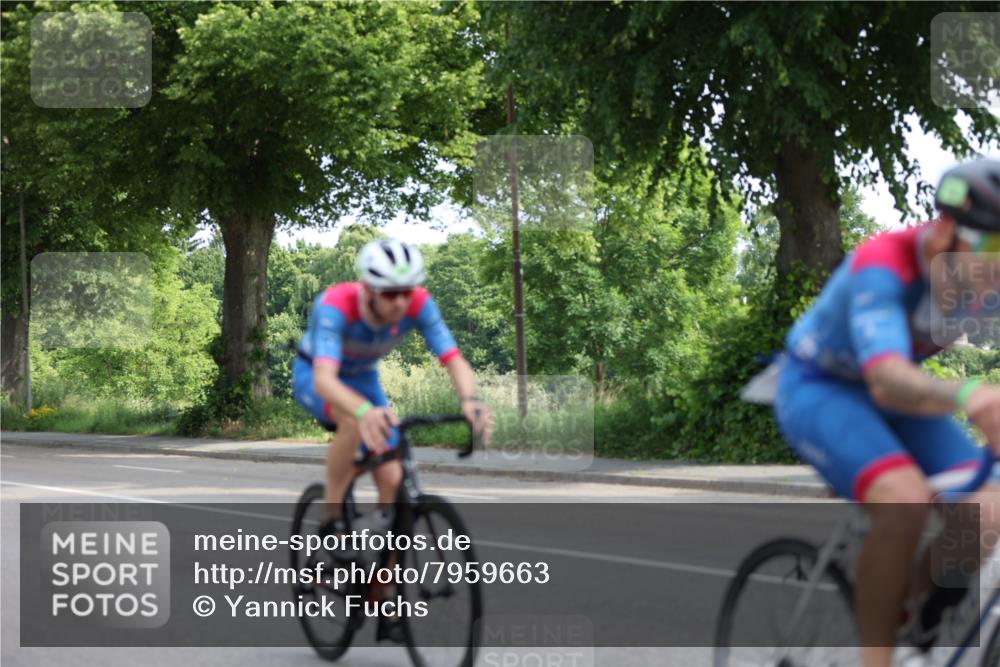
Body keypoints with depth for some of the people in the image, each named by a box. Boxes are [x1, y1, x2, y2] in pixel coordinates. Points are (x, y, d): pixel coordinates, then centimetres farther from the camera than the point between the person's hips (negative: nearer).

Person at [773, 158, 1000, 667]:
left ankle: (911, 612, 9)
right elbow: (887, 381, -49)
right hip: (818, 387, -6)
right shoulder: (884, 268, -34)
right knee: (906, 501, -32)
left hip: (898, 388, 6)